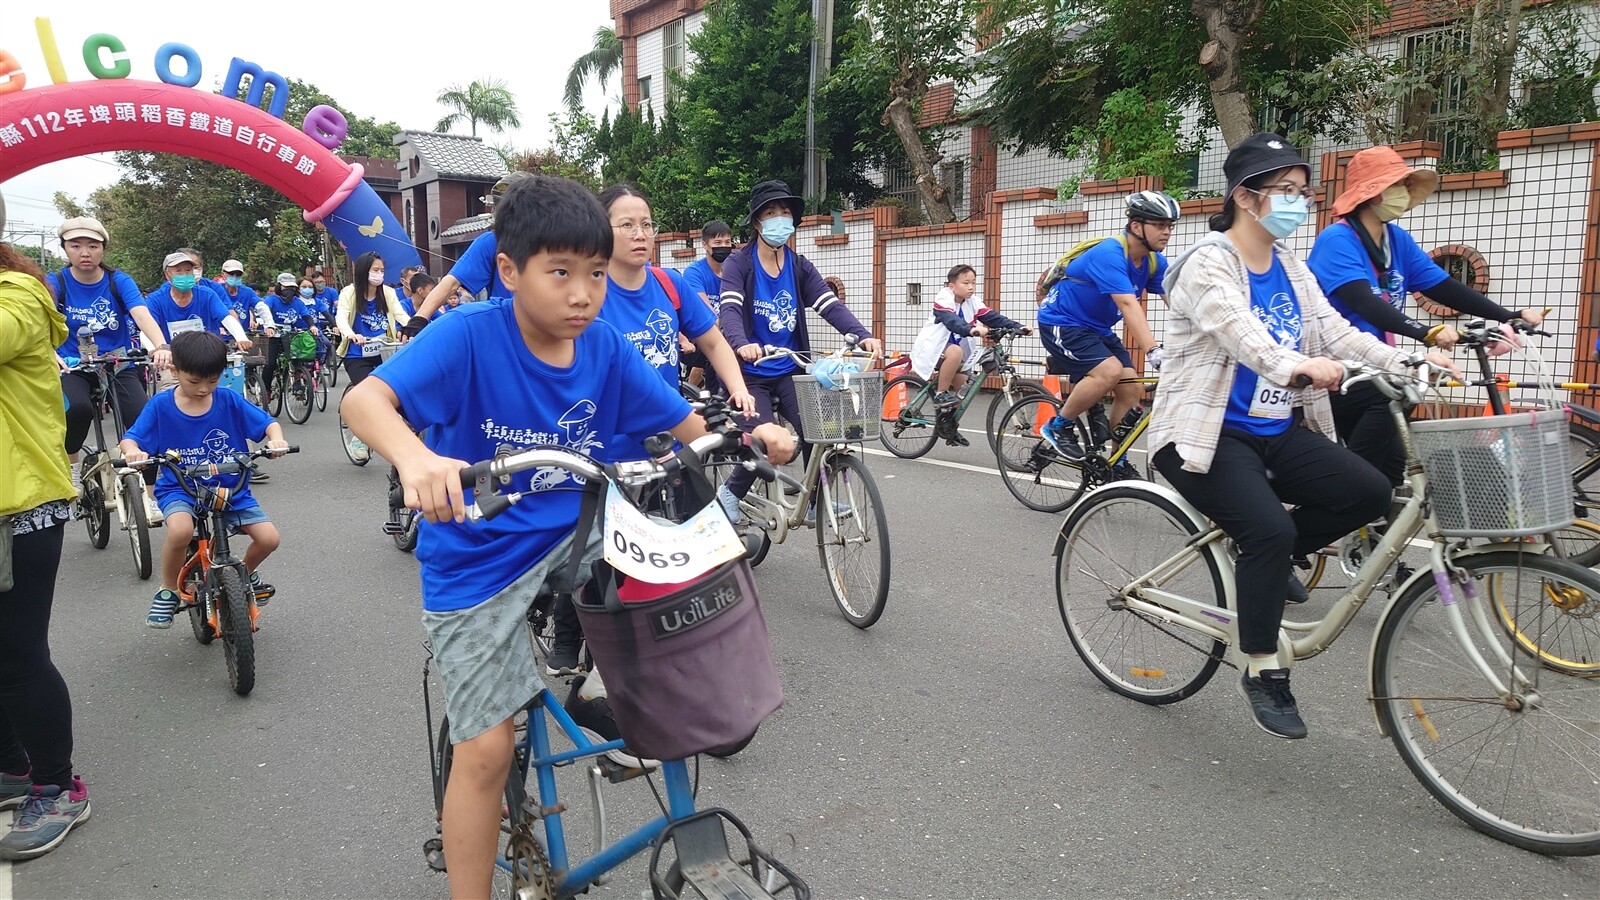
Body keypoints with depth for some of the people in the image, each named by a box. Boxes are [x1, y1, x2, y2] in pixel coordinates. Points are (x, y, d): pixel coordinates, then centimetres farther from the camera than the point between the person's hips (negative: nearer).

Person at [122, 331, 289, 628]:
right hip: (179, 489, -2)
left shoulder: (229, 400, -5)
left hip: (231, 488, 2)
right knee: (181, 530, -34)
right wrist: (132, 451, -31)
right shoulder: (161, 405, -7)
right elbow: (130, 438, -6)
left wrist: (276, 438, -28)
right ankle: (168, 591, -5)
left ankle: (247, 573, 22)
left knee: (268, 537, -15)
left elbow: (268, 423, -4)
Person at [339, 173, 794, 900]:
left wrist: (748, 432, -23)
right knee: (487, 749, -2)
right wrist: (415, 459, -54)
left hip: (570, 534, 4)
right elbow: (364, 399, -34)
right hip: (476, 561, -4)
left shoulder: (607, 349, -9)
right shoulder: (468, 336, -22)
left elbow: (688, 426, -3)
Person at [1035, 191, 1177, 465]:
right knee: (1110, 371, -28)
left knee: (1130, 389, -4)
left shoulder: (1155, 262, -2)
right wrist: (1154, 351, -46)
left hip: (1098, 329, 8)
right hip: (1061, 323, -8)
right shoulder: (1109, 254, -27)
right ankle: (1058, 427, -9)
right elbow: (1128, 305, -37)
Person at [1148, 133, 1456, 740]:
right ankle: (1263, 674, -7)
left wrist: (1407, 363, -13)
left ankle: (1266, 557, 11)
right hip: (1208, 433, -7)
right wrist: (1296, 365, -49)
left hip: (1278, 431, 7)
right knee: (1270, 530, -26)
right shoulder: (1207, 264, -12)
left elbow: (1335, 331, 2)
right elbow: (1238, 332, -31)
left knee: (1369, 492, -13)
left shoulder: (1289, 267, 12)